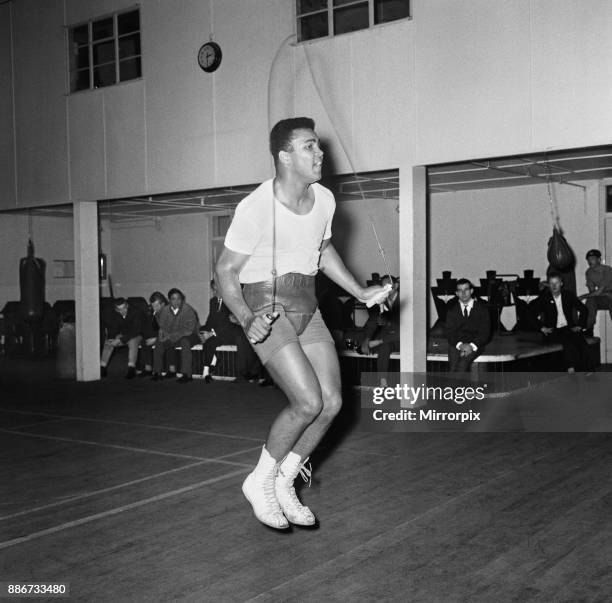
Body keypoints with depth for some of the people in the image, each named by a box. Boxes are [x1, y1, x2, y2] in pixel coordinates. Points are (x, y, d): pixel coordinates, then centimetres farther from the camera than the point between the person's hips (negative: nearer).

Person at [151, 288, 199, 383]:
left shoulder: (188, 310, -16)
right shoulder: (164, 310, -2)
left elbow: (188, 330, -21)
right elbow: (162, 327, 6)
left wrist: (171, 336, -26)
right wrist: (162, 333, -18)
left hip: (189, 337, -5)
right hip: (171, 338, 5)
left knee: (185, 341, -37)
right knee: (158, 342, -19)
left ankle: (186, 374, -34)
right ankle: (157, 372, -12)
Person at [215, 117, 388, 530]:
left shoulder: (324, 200, 2)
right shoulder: (256, 208, -18)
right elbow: (226, 270, -11)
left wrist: (360, 292, 16)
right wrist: (247, 320, -27)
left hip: (308, 308, 7)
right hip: (268, 309, -7)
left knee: (332, 402, -1)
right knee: (309, 402, -17)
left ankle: (284, 483, 18)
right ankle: (260, 481, 7)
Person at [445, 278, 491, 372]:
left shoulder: (482, 309, 7)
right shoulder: (452, 310, 13)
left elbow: (485, 333, 1)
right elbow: (449, 333, 5)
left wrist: (472, 346, -17)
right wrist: (460, 345, -16)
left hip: (475, 345, -2)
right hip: (456, 345, 2)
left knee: (462, 363, -32)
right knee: (453, 367, -27)